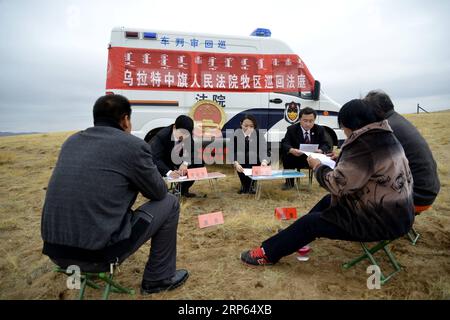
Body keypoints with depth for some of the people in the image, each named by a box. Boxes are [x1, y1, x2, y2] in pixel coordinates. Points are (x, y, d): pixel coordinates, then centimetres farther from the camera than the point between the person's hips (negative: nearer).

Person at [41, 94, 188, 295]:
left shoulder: (72, 141, 9)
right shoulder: (134, 145, -10)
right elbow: (159, 192, 2)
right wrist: (138, 180, 23)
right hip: (98, 254, -7)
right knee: (169, 203, 8)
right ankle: (158, 279, 19)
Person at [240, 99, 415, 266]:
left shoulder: (365, 144, -24)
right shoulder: (383, 136, 6)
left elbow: (338, 185, -22)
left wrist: (318, 167, -6)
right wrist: (341, 160, 7)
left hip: (382, 220, -9)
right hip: (395, 211, 10)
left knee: (311, 222, -3)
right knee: (328, 200, 20)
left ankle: (268, 253, 12)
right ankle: (292, 238, 33)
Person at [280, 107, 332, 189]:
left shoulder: (320, 130, 1)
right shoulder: (292, 129, -6)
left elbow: (326, 145, -7)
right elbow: (284, 144, -17)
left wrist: (321, 150, -33)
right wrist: (291, 150, -42)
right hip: (296, 158, -1)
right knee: (286, 155, -30)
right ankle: (289, 181, -10)